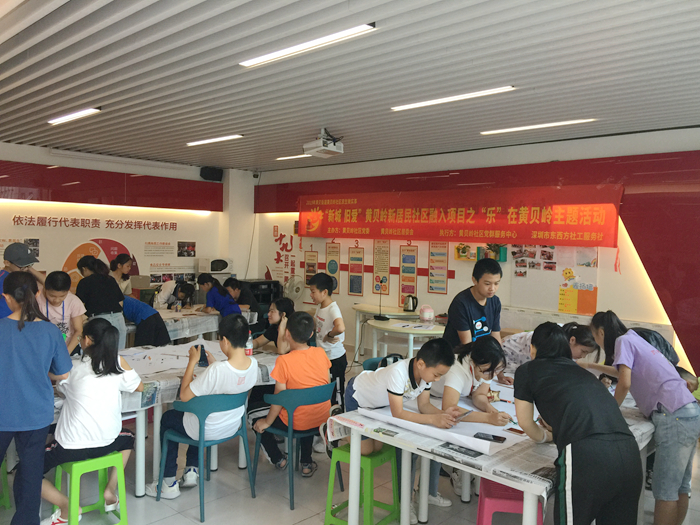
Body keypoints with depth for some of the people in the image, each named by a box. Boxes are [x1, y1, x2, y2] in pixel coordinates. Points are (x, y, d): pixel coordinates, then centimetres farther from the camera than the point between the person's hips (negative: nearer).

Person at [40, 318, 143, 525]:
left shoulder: (72, 368, -5)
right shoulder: (118, 362, -1)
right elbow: (139, 387, 12)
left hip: (72, 446, -3)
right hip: (107, 444, 3)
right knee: (127, 438, 38)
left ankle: (66, 508, 4)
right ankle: (110, 492, 26)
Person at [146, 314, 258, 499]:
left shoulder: (217, 370, -36)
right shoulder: (253, 364, -14)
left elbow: (184, 396, -24)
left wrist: (192, 361, -20)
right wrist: (214, 364, 3)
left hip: (209, 431, -7)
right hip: (233, 426, 7)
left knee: (167, 419, 22)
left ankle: (169, 484, 28)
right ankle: (192, 470, 35)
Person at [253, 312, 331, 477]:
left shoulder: (284, 361, -22)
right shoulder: (321, 353, -7)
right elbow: (327, 385, 5)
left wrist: (267, 422, -3)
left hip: (295, 423, -5)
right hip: (322, 418, 5)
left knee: (257, 420, 18)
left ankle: (278, 459, 26)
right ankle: (306, 464, 37)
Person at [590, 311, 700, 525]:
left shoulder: (623, 340, -4)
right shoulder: (637, 339, 21)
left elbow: (625, 383, -14)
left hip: (674, 417, -9)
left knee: (664, 491, -5)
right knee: (680, 488, 12)